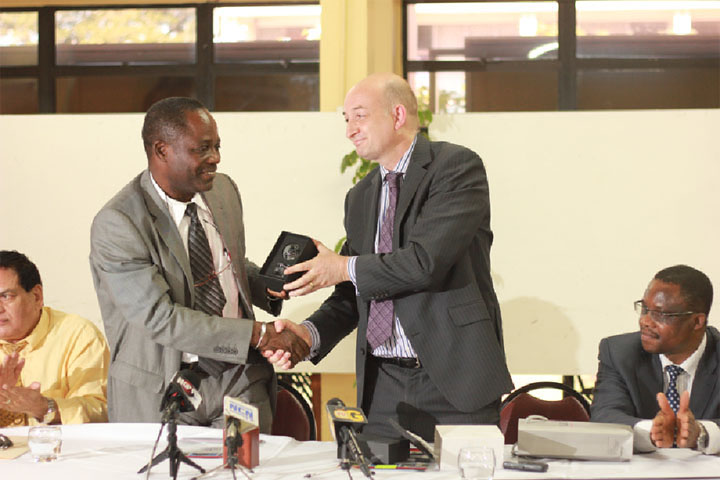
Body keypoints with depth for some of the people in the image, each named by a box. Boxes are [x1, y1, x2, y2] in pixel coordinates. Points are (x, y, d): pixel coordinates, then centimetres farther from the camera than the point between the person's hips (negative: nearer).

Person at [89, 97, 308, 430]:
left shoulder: (224, 191, 7)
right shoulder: (117, 224, -15)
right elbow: (160, 317, -22)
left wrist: (267, 284, 0)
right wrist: (259, 335, -24)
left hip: (238, 377, 5)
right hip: (161, 391, -4)